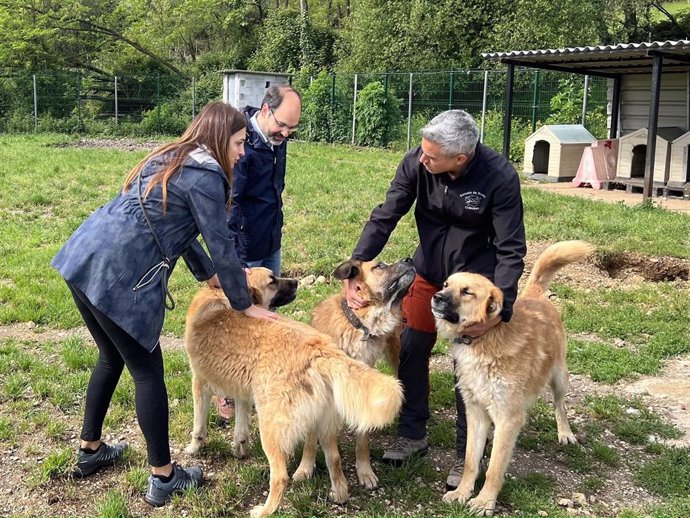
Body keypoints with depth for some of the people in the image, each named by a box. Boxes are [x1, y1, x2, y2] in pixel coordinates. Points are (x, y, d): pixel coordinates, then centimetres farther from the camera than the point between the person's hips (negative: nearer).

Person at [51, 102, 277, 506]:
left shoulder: (173, 159, 20)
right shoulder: (205, 175, -9)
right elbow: (222, 245, -7)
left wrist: (208, 274, 28)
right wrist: (244, 304, 4)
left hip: (82, 260, 9)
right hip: (116, 277, -9)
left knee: (113, 357, 24)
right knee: (147, 370, 4)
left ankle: (90, 451, 38)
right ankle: (163, 477, 16)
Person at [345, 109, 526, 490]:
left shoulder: (500, 177, -27)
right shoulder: (415, 163, -19)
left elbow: (510, 250, -22)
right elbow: (384, 217, -14)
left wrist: (499, 309, -31)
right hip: (427, 273, 4)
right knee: (410, 352, 7)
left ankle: (466, 456, 17)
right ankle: (412, 435, 27)